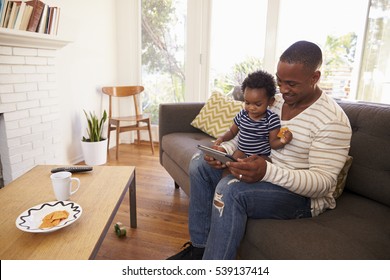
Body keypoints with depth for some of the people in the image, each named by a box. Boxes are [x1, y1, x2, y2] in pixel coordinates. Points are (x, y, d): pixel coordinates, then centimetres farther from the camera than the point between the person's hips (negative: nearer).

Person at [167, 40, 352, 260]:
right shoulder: (275, 101, 3)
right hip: (264, 172, 8)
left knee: (230, 189, -33)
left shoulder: (333, 120, -19)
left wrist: (267, 172, -40)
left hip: (304, 194, -8)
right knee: (200, 163, 0)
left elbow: (324, 182, -24)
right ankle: (200, 248, 2)